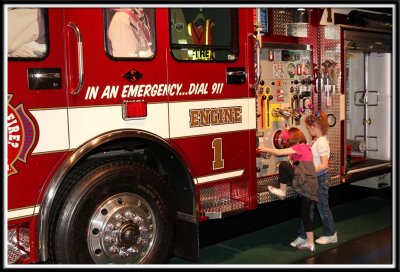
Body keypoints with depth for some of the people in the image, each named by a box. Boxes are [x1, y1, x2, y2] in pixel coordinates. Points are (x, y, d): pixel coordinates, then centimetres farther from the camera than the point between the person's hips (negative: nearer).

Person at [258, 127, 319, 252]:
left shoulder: (299, 147, -7)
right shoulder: (305, 147, 21)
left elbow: (279, 152, -10)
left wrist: (265, 149, 2)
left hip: (305, 183, -10)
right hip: (310, 186, 10)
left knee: (283, 165, -16)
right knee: (305, 214, 12)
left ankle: (282, 192, -6)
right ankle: (310, 243, 16)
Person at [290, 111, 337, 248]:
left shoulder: (322, 143, -21)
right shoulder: (315, 141, 7)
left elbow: (324, 164, -25)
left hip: (321, 178, -9)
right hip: (313, 178, 9)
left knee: (322, 206, 5)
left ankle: (330, 234, 23)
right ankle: (303, 235, 15)